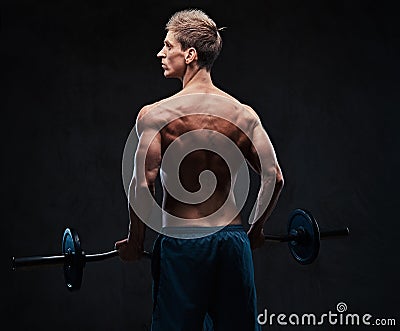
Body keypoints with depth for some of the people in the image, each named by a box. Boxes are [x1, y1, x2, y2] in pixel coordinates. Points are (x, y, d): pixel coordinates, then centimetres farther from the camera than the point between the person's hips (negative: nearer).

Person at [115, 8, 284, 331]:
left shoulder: (155, 114, -9)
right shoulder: (245, 114, 2)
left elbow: (143, 185, -15)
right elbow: (274, 178, 0)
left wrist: (135, 240, -1)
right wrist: (256, 229, 14)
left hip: (181, 241, -3)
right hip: (233, 238, 4)